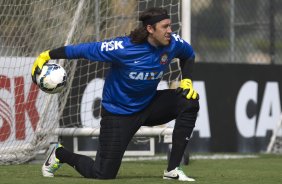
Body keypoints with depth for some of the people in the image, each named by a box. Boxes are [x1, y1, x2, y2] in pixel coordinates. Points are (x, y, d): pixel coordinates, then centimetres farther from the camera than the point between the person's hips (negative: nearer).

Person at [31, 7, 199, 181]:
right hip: (119, 113, -5)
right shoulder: (123, 48, -28)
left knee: (190, 101, -19)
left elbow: (189, 54, 11)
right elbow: (82, 50, -20)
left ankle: (173, 170, -12)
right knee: (103, 174, -4)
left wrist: (187, 80, -5)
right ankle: (60, 154, 28)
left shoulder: (173, 42, -13)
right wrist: (47, 55, -17)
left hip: (148, 105, 5)